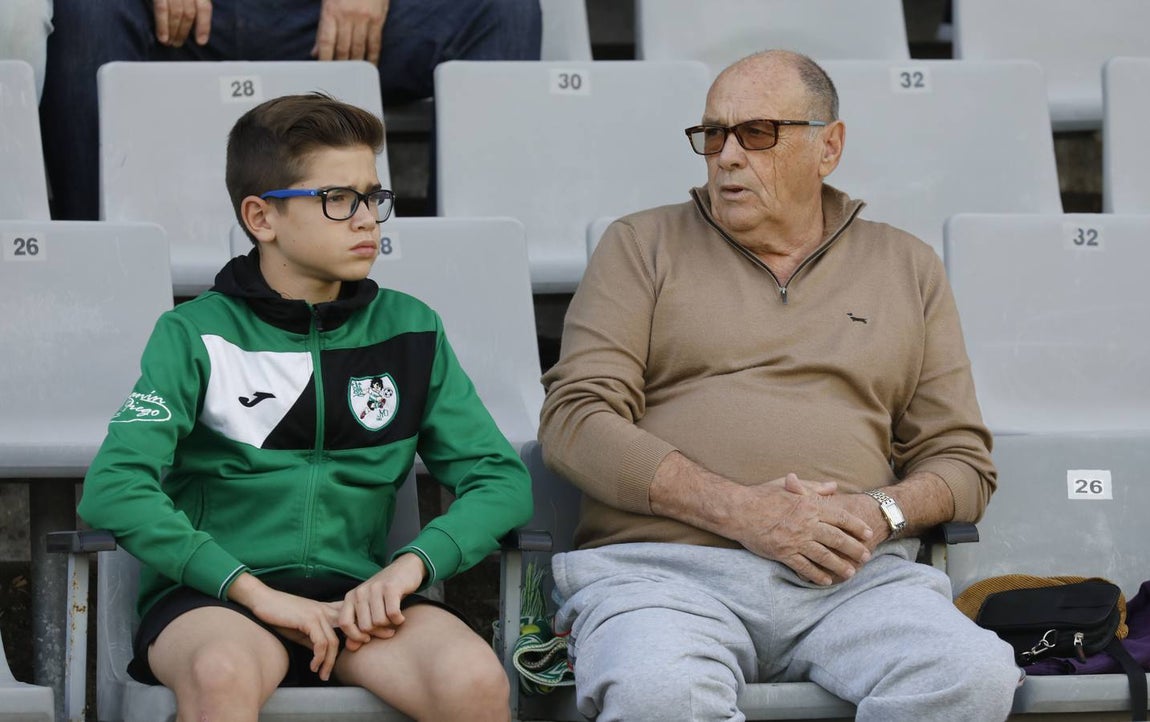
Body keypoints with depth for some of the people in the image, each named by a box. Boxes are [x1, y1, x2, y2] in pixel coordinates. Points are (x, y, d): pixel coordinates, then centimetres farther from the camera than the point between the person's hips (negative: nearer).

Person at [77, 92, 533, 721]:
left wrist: (411, 564, -11)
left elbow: (501, 479, 9)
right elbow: (113, 488, -10)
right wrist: (254, 591, -18)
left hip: (356, 593, 2)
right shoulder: (195, 335, 3)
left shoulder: (408, 331, 13)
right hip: (213, 601, -2)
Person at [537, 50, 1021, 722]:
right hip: (662, 565, -2)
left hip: (852, 576, 3)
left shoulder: (906, 268, 22)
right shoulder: (643, 246, 15)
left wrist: (881, 512, -4)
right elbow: (574, 420, 2)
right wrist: (741, 511, -10)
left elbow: (963, 462, 21)